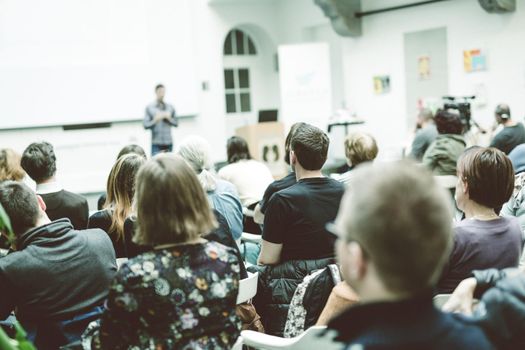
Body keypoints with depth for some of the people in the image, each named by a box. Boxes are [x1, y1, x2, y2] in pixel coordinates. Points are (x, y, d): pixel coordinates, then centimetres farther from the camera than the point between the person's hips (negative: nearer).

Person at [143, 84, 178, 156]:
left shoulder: (170, 107, 10)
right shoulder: (149, 107, 2)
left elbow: (176, 123, 12)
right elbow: (145, 125, -2)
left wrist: (169, 118, -6)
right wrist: (155, 120, -18)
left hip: (169, 142, 3)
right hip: (156, 143, -3)